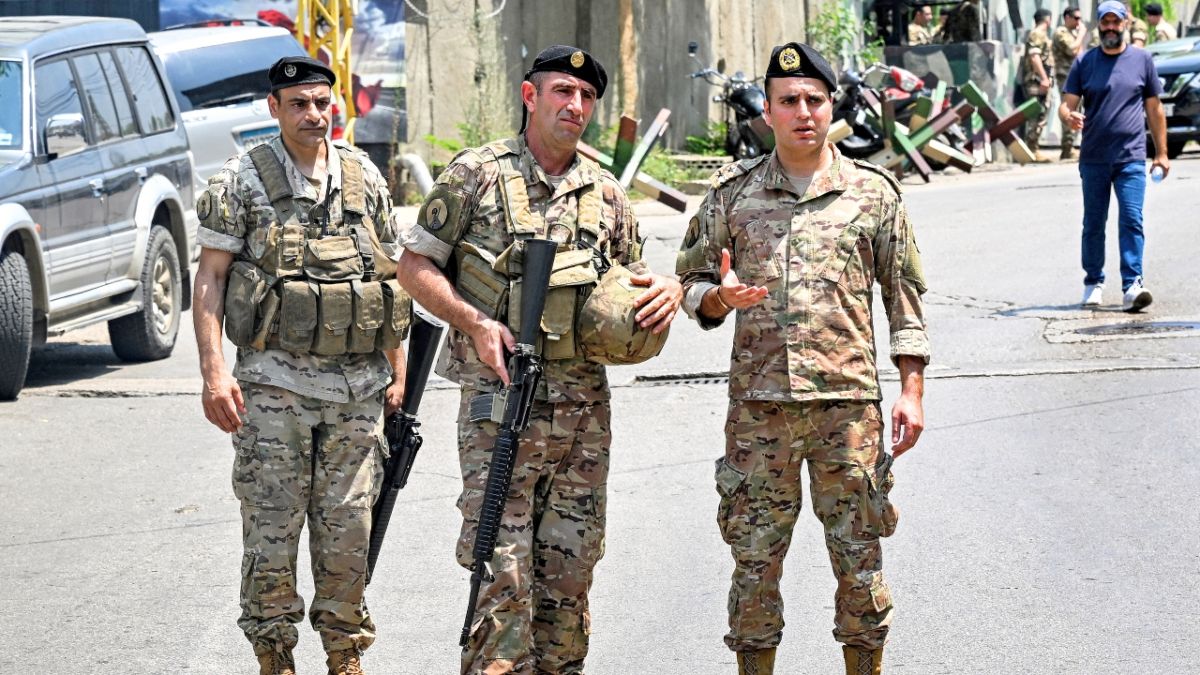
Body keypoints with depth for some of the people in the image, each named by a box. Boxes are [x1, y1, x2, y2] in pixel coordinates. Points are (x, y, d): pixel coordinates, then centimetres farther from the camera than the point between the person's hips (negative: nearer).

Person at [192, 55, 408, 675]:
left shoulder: (365, 178, 9)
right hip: (274, 385, -3)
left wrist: (397, 369, 11)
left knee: (348, 529, 7)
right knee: (271, 527, -1)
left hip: (356, 387, 3)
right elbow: (209, 278, -3)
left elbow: (389, 273, 14)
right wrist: (214, 372, -12)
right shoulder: (241, 181, -2)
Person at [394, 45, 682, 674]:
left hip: (584, 404, 5)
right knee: (504, 570, -9)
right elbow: (415, 266, 1)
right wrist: (474, 323, -13)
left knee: (571, 566, 9)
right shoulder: (476, 174, -2)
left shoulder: (605, 191, 12)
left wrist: (669, 289, -1)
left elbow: (631, 287, 22)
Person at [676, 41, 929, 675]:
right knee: (754, 561, 4)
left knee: (860, 562, 4)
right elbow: (692, 284, 12)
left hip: (848, 402, 0)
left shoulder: (873, 192, 6)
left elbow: (904, 298, 8)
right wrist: (720, 297, -11)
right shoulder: (732, 193, 7)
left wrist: (911, 391, 1)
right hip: (757, 407, 1)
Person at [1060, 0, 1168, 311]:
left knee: (1132, 220, -12)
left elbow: (1154, 109, 11)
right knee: (1093, 223, 7)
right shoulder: (1084, 63, 8)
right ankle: (1093, 283, 19)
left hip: (1131, 157, -1)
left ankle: (1132, 286, -17)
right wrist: (1069, 117, -21)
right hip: (1093, 158, 1)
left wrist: (1161, 153, 10)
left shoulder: (1142, 60, 7)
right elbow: (1066, 105, 4)